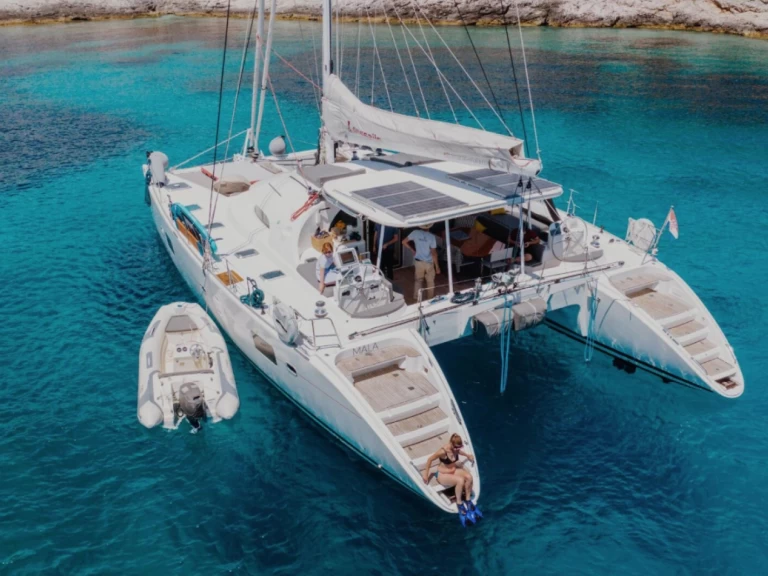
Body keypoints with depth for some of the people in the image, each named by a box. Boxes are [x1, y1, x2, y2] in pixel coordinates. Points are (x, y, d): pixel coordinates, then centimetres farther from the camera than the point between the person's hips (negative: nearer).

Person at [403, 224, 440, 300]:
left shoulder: (415, 233, -11)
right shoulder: (432, 236, -18)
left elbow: (404, 242, -4)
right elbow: (433, 253, -16)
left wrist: (413, 250, 7)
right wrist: (437, 266, -8)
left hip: (418, 262, 2)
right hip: (429, 263, -2)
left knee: (418, 280, 19)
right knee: (430, 282, 14)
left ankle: (416, 298, 22)